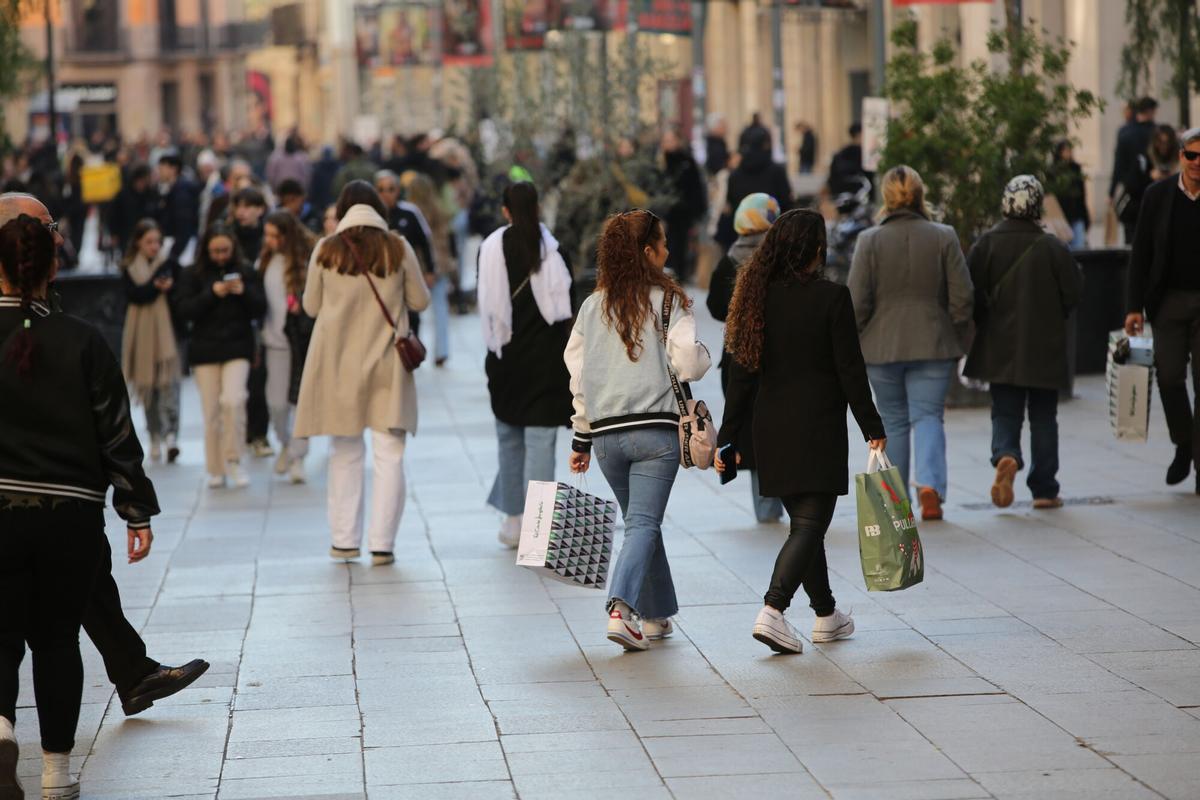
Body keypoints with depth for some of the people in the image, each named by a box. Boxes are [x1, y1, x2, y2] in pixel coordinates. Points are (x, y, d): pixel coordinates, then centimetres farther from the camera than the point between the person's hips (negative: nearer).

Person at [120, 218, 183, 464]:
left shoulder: (170, 265, 5)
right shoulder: (129, 268, 9)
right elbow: (133, 294, -7)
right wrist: (157, 287, -17)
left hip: (167, 330, -2)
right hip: (141, 333, 2)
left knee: (169, 382, -13)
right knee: (147, 385, 6)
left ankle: (171, 434, -23)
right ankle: (156, 437, 16)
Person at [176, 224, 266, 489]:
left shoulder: (246, 272, 5)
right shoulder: (192, 275, 4)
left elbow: (260, 309, 3)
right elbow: (185, 310, -5)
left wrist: (243, 292, -15)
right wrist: (212, 293, -17)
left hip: (237, 348, -1)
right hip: (205, 348, 1)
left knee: (233, 400, -20)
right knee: (211, 410, 1)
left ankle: (233, 460, -7)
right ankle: (216, 470, 10)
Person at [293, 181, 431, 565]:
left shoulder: (326, 250, -2)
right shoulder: (397, 248, -3)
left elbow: (311, 307, 6)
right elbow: (420, 301, 4)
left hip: (338, 364, 1)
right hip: (387, 364, -1)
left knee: (345, 453, 11)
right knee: (389, 454, 2)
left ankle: (344, 540, 13)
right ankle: (382, 543, -3)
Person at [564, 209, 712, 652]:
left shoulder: (593, 306, 7)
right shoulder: (669, 301, -5)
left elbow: (578, 374, 9)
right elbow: (689, 365, -13)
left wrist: (582, 438, 15)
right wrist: (703, 355, 11)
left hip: (605, 432, 4)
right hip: (656, 429, -4)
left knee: (639, 520, 18)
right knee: (643, 523, -5)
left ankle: (656, 616, 24)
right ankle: (621, 607, -25)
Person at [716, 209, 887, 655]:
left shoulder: (760, 297, 3)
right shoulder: (832, 297, -10)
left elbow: (744, 374, 4)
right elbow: (850, 370, -9)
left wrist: (728, 439, 7)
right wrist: (871, 428, 0)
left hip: (772, 430, 5)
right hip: (819, 429, -5)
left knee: (804, 522, 17)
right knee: (810, 524, -5)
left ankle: (827, 616, 28)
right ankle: (773, 611, -22)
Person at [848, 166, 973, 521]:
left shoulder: (870, 240, -5)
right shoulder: (944, 237, -2)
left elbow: (857, 301, -7)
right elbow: (962, 295, -2)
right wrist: (955, 336, 11)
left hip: (882, 346, 0)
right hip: (933, 345, 0)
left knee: (894, 421, 12)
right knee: (928, 415, 3)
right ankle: (930, 483, -20)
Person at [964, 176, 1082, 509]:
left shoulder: (986, 244, -7)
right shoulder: (1052, 247, -9)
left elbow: (971, 293, -7)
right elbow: (1073, 294, -5)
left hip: (1000, 347, 1)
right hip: (1044, 348, -1)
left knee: (1005, 412, 8)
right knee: (1043, 417, 10)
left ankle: (1006, 456, -22)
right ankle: (1044, 490, 11)